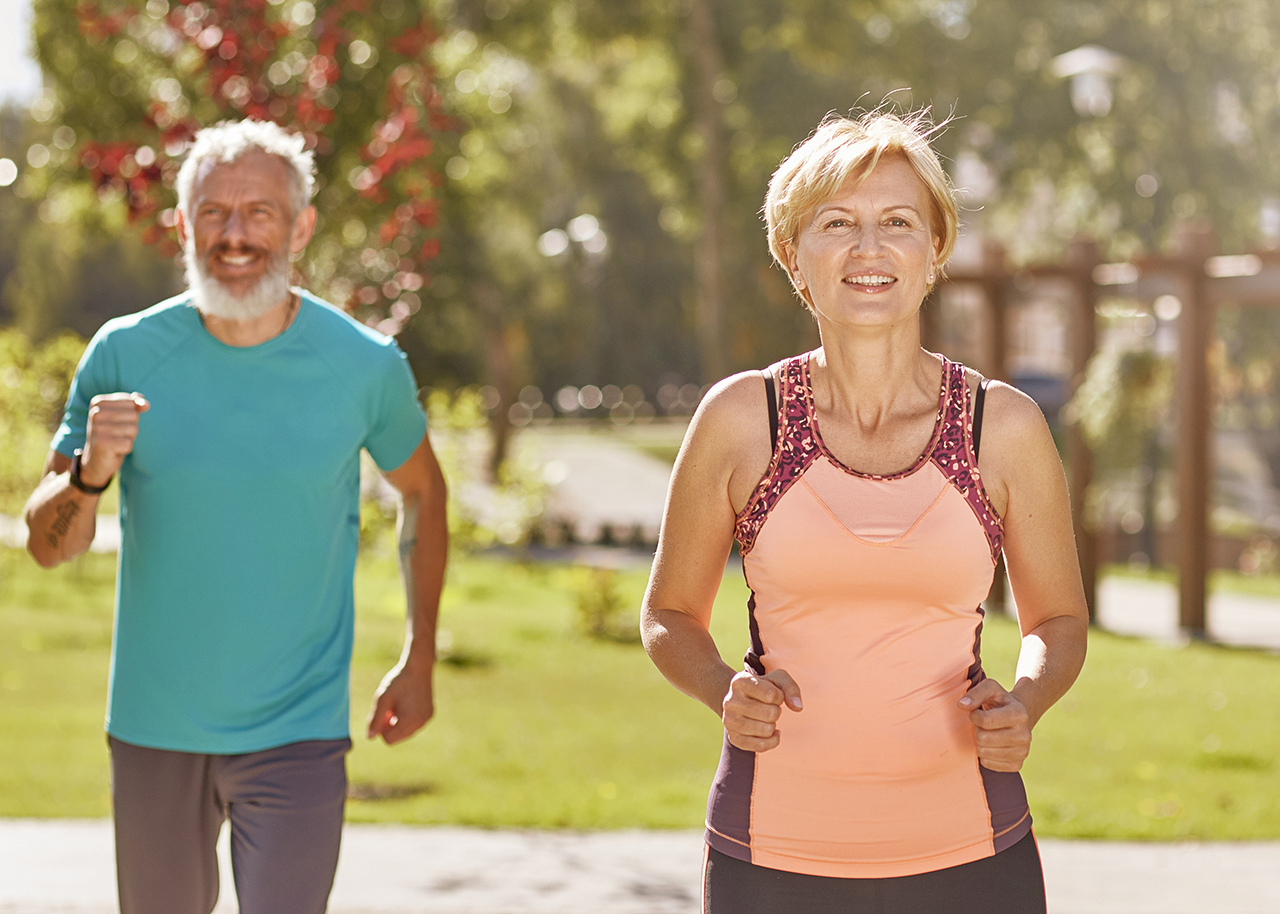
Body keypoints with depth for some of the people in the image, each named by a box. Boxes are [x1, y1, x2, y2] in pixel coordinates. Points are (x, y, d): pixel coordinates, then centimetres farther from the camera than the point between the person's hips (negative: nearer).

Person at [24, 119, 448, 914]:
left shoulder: (365, 366, -8)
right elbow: (50, 546, -4)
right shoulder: (124, 356, -7)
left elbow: (423, 492, 12)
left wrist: (420, 660, 11)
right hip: (152, 728, 2)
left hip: (298, 736, -2)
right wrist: (89, 474, -26)